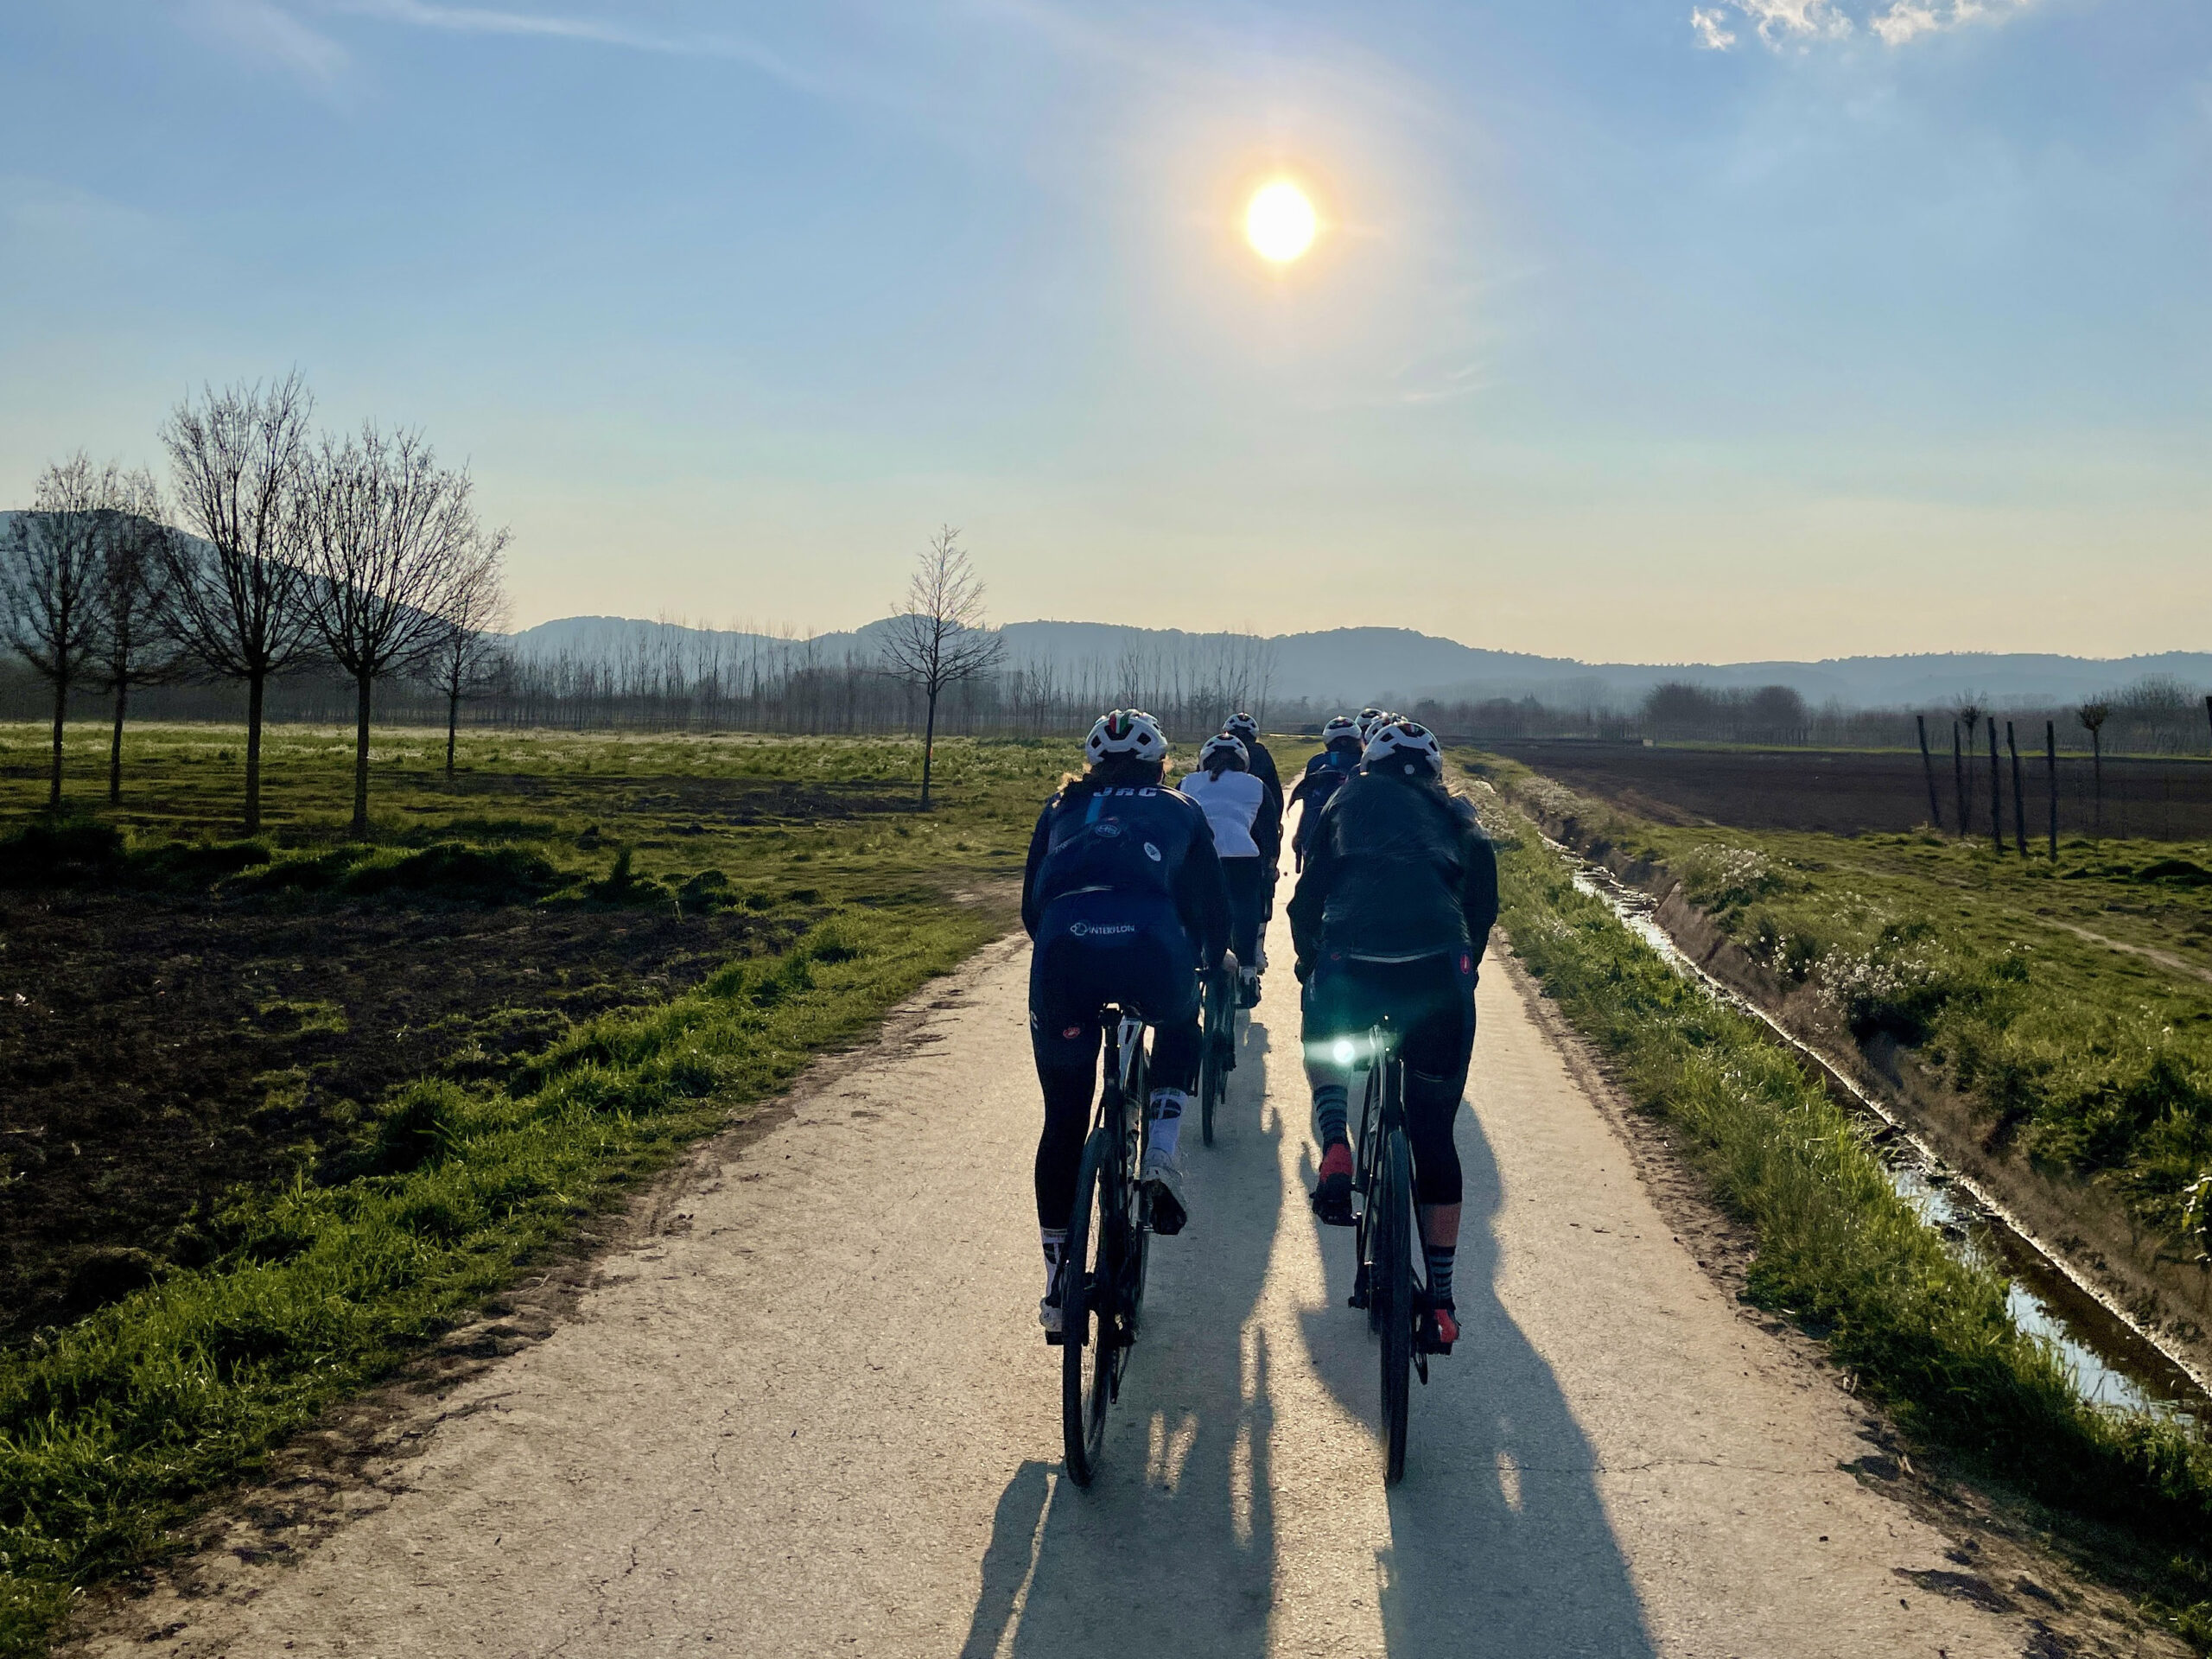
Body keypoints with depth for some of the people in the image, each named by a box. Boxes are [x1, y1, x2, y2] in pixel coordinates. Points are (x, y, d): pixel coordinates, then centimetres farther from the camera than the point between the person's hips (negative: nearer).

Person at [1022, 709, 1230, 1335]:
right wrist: (1211, 958, 51)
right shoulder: (1180, 810, 29)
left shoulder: (1062, 808, 32)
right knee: (1180, 1028, 36)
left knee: (1063, 1124, 16)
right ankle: (1161, 1153, 13)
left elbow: (1031, 905, 32)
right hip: (1153, 950, -1)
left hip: (1063, 954, 1)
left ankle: (1058, 1291, 21)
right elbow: (1213, 904, 31)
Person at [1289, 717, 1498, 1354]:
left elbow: (1309, 893, 17)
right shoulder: (1455, 815, 26)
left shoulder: (1350, 799, 23)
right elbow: (1483, 902, 19)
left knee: (1325, 1049, 34)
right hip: (1438, 972, 1)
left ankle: (1335, 1150, 6)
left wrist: (1308, 962, 30)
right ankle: (1440, 1304, 17)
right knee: (1434, 1134, 14)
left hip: (1351, 966, -1)